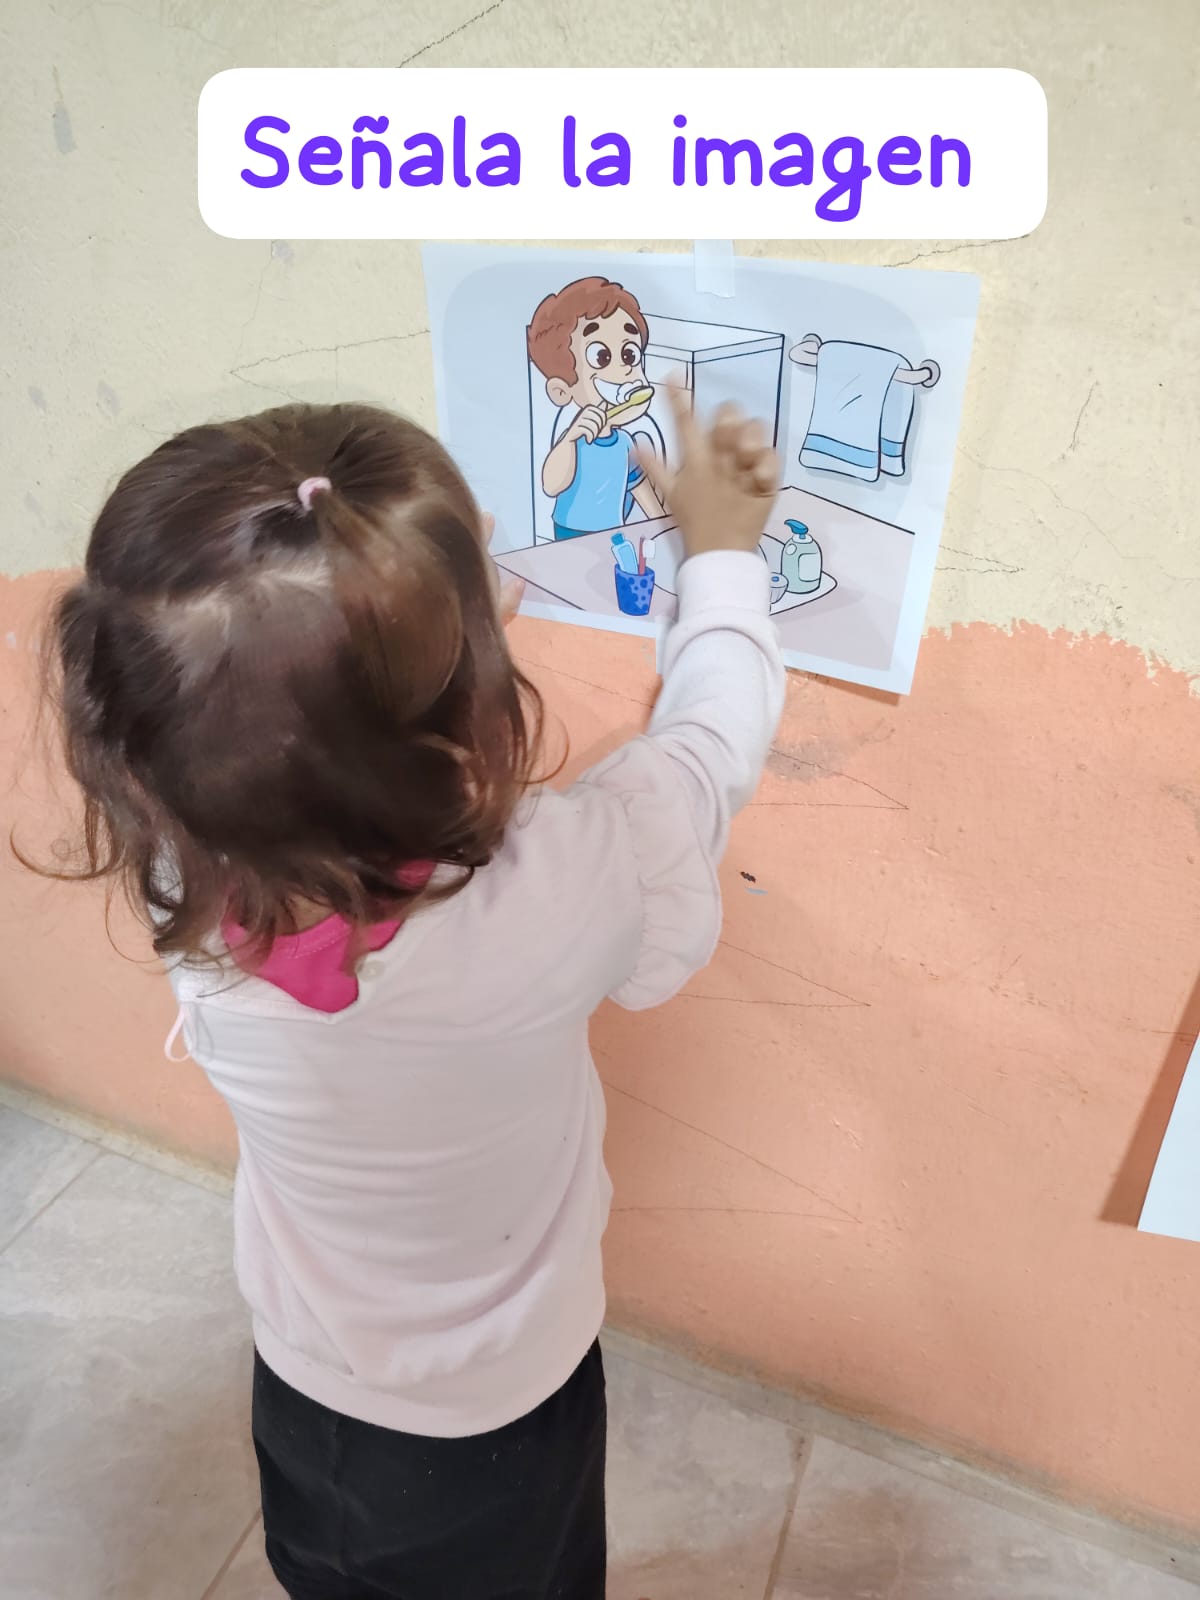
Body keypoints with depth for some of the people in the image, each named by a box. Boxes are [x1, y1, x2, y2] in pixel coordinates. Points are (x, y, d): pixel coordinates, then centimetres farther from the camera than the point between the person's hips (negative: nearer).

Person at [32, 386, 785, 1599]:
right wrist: (721, 548, -4)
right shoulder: (546, 899, -41)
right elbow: (711, 740, -20)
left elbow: (281, 707, -9)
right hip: (492, 1430, -2)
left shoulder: (186, 887, -31)